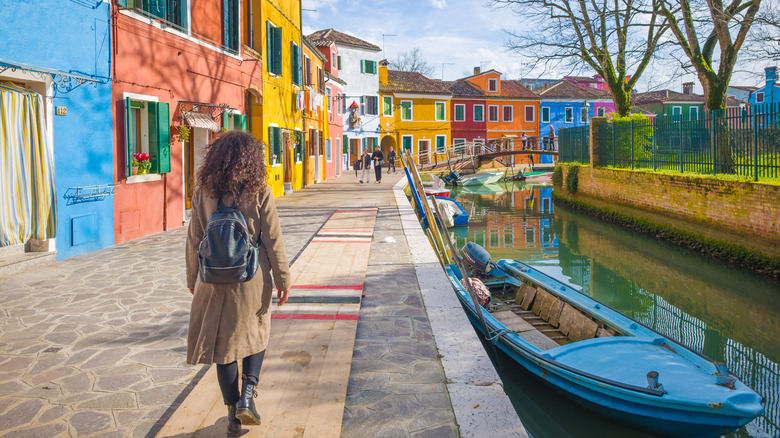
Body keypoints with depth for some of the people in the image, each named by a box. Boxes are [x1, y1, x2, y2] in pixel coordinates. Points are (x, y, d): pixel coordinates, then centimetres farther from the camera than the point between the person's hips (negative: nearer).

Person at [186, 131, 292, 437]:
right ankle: (247, 394, 6)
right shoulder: (259, 193, -10)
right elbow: (273, 240, -8)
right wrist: (283, 279, 1)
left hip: (214, 281, 2)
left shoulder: (203, 192, -3)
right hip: (252, 279, -2)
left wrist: (193, 278, 14)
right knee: (256, 334, 21)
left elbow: (194, 239, 2)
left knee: (223, 342, 12)